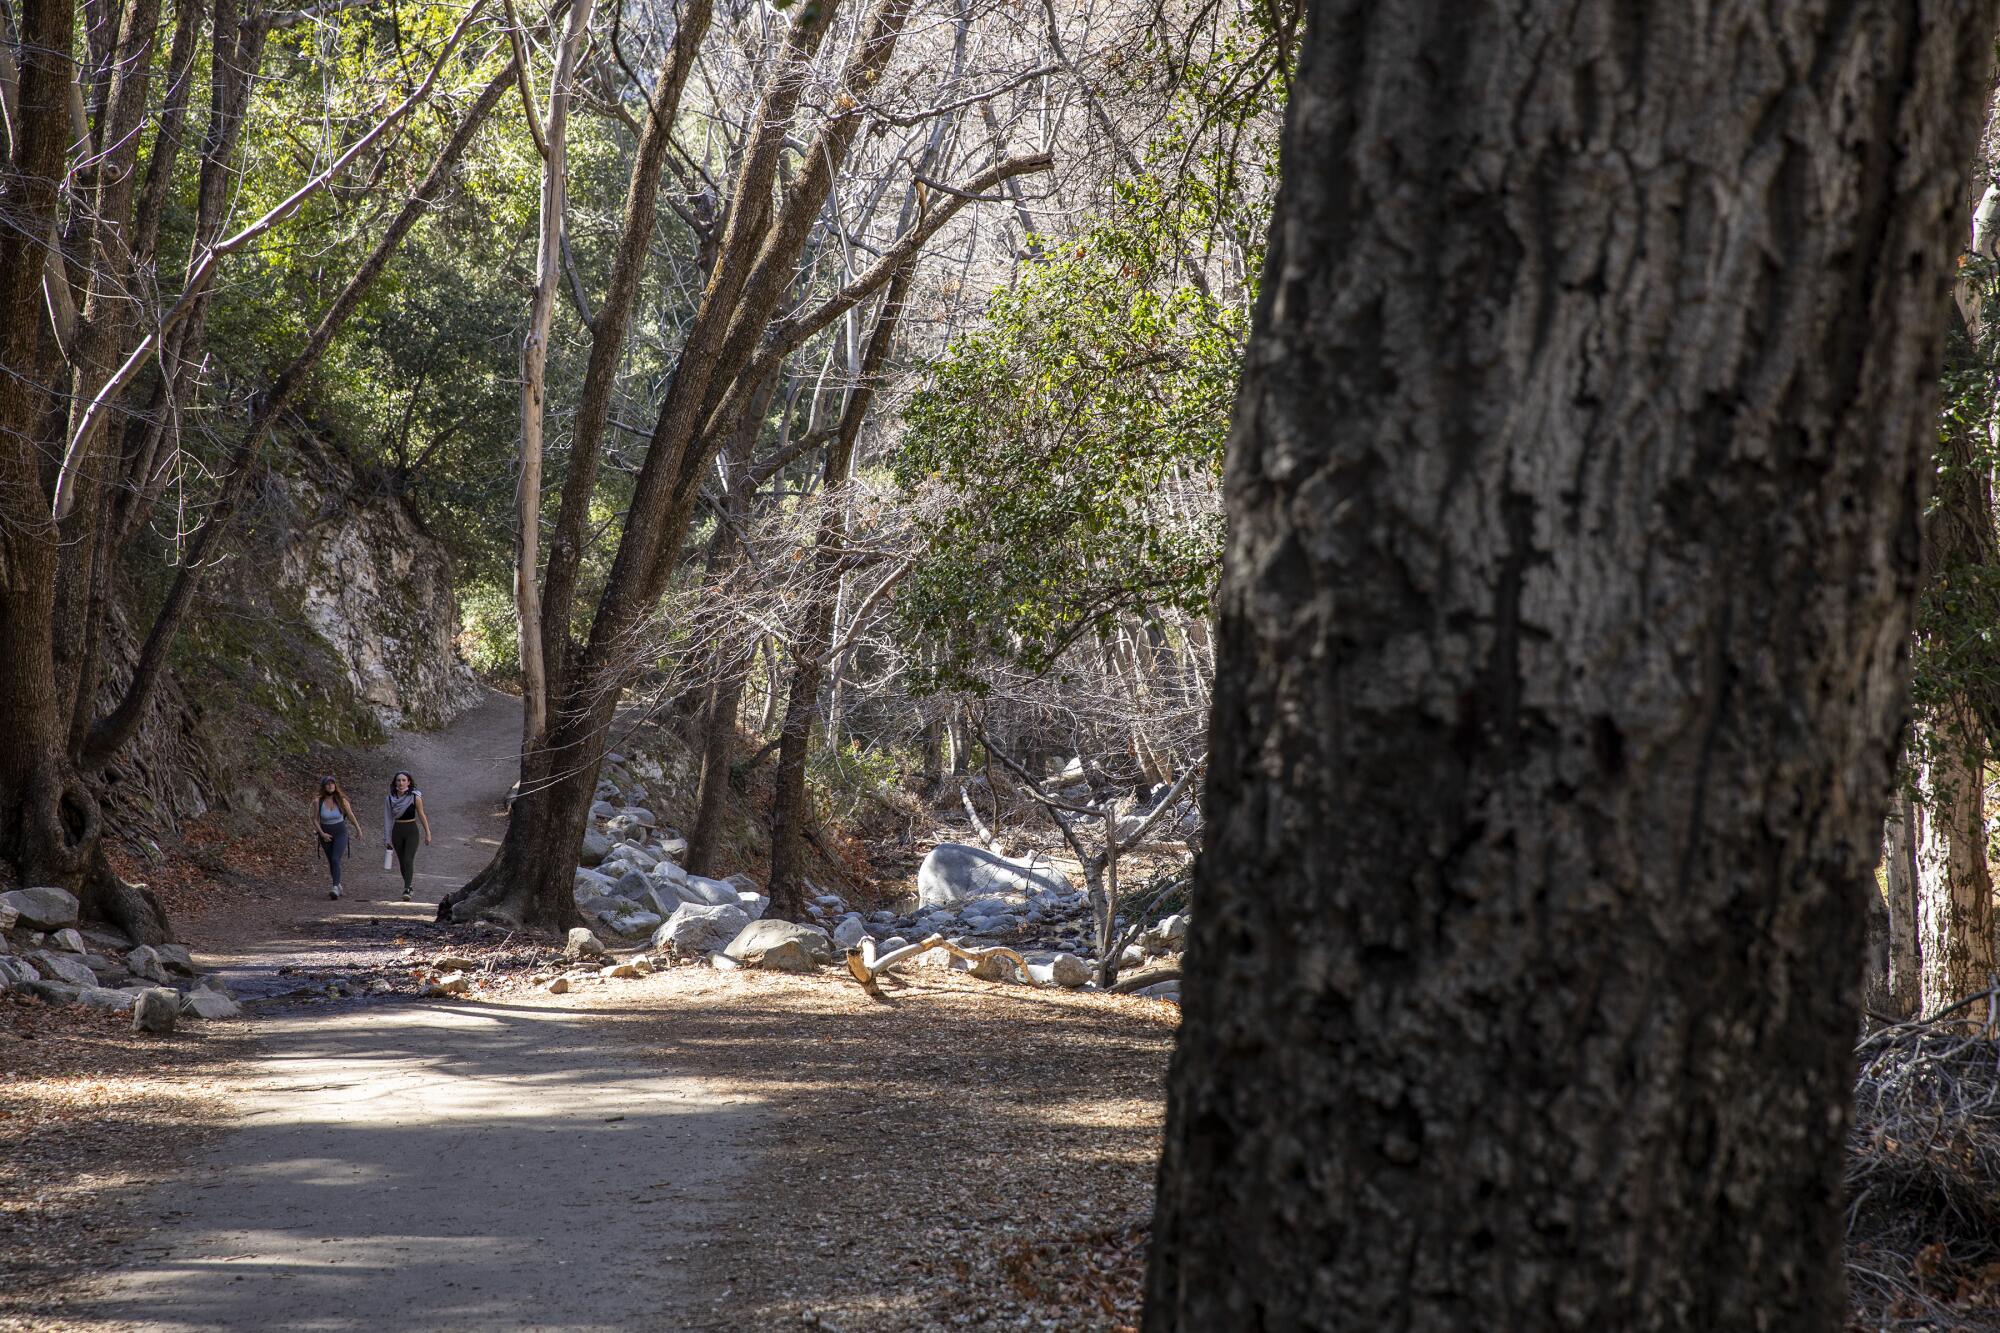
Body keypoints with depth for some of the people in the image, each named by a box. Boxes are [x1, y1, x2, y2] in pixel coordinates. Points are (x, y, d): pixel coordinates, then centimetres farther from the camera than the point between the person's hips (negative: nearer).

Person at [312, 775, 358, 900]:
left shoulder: (341, 800, -10)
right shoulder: (318, 802, -9)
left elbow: (350, 815, 4)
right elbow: (315, 820, -2)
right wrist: (322, 833, -16)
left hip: (340, 833, -2)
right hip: (326, 835, 2)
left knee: (335, 860, -20)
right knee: (331, 861, 15)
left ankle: (335, 888, -27)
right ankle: (338, 885, 35)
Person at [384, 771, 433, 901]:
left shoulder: (415, 797, -6)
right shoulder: (390, 799, 1)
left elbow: (421, 815, 0)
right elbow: (388, 818, 3)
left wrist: (427, 833, 1)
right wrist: (387, 839, 2)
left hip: (411, 831, -3)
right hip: (397, 831, 3)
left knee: (408, 860, -15)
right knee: (402, 861, 11)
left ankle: (406, 890, -23)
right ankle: (408, 886, 27)